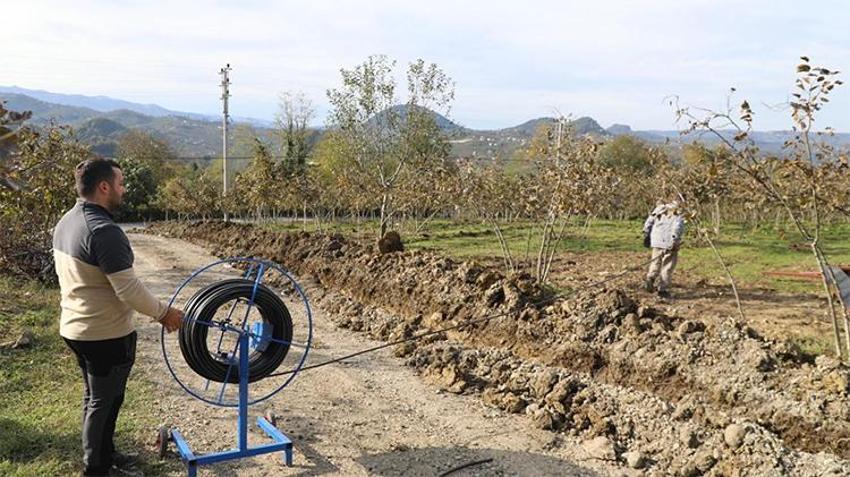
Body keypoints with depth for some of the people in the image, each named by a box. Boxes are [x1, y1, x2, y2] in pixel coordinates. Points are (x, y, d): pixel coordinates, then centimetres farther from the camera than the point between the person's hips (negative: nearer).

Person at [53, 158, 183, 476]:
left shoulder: (65, 222, 4)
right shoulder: (104, 230, -26)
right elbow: (129, 290, -27)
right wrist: (164, 313, -13)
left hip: (74, 328, 9)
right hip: (106, 335, -9)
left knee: (94, 398, 23)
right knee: (104, 403, 7)